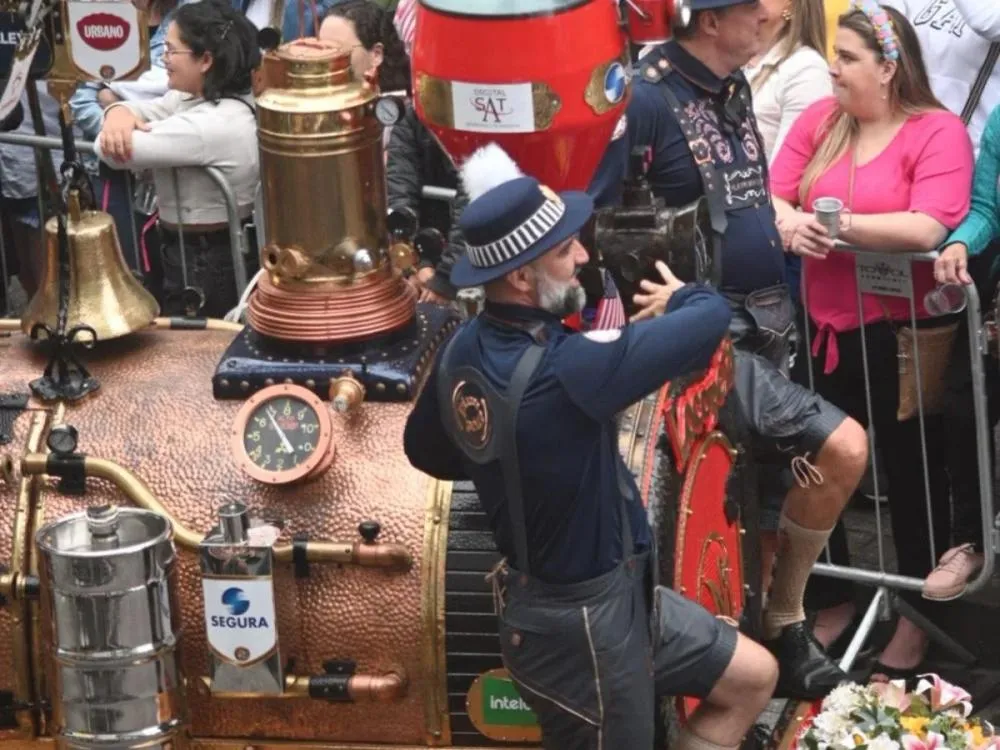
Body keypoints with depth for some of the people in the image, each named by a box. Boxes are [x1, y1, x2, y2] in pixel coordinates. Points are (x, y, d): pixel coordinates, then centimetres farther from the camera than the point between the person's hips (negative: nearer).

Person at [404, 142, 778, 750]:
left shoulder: (465, 351, -4)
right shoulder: (563, 369, -32)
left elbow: (426, 450, 13)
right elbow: (712, 318, -27)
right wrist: (679, 298, -4)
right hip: (581, 625, -9)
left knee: (753, 678, 19)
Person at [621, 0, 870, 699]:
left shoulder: (734, 86, 11)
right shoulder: (647, 97, -17)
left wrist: (783, 225, 11)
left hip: (762, 326, 9)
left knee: (780, 490, 12)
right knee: (842, 449, -18)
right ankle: (783, 622, 0)